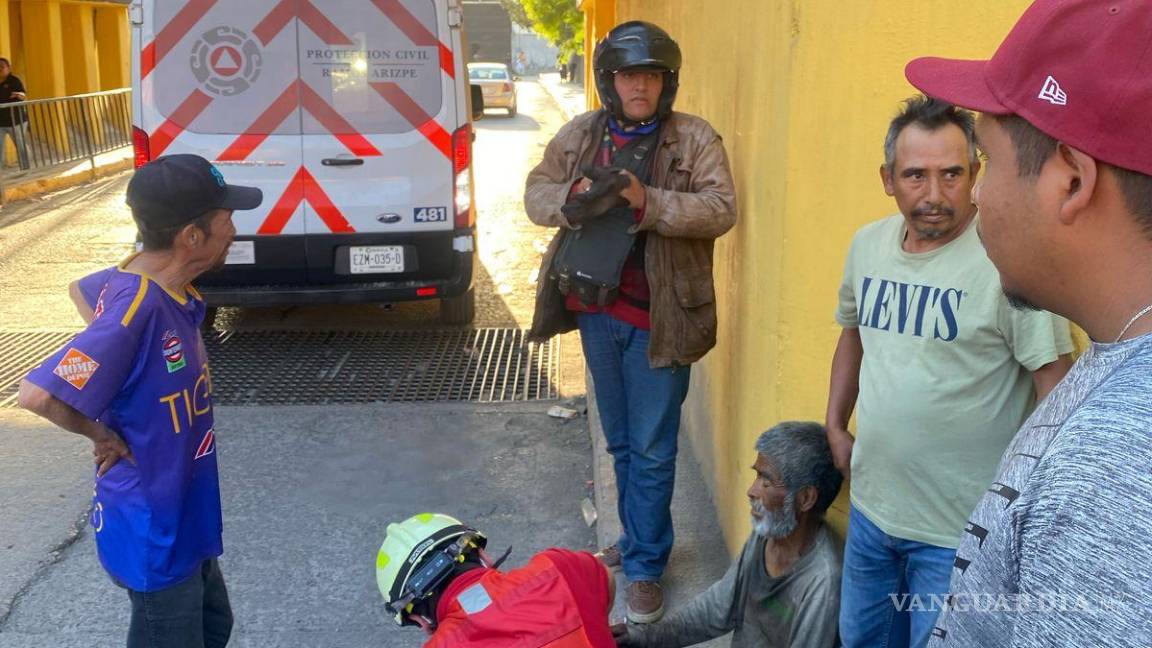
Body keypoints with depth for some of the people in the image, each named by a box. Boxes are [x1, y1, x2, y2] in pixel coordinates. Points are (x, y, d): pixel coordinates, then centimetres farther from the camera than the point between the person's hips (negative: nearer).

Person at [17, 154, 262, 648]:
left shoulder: (168, 287, -4)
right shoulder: (137, 310, -31)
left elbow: (85, 291, 17)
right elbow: (37, 394, -35)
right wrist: (103, 436, -18)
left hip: (183, 515, 9)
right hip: (154, 530, -9)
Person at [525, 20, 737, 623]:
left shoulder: (695, 138, -7)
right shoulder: (578, 134, 5)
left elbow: (720, 209, -15)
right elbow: (536, 194, 7)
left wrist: (647, 201, -28)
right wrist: (573, 198, -15)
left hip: (657, 318, -4)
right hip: (597, 311, 4)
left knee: (652, 450, 3)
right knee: (621, 443, 19)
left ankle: (646, 566, 17)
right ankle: (636, 538, 37)